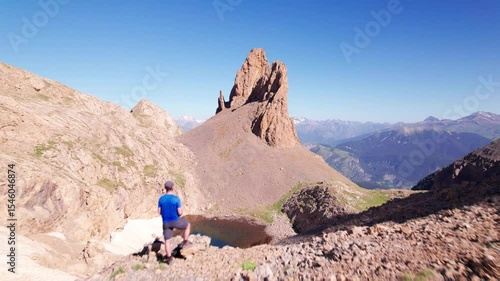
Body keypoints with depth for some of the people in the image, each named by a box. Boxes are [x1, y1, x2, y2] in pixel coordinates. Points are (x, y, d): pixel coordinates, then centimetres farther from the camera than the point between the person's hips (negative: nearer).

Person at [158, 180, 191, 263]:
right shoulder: (176, 199, -17)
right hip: (175, 221, -3)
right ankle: (185, 242, 23)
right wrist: (181, 211, 8)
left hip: (166, 223, 4)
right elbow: (180, 213, -15)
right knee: (188, 225, 23)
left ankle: (169, 258, 18)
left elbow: (159, 212, 3)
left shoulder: (161, 199, -3)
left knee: (167, 240, 15)